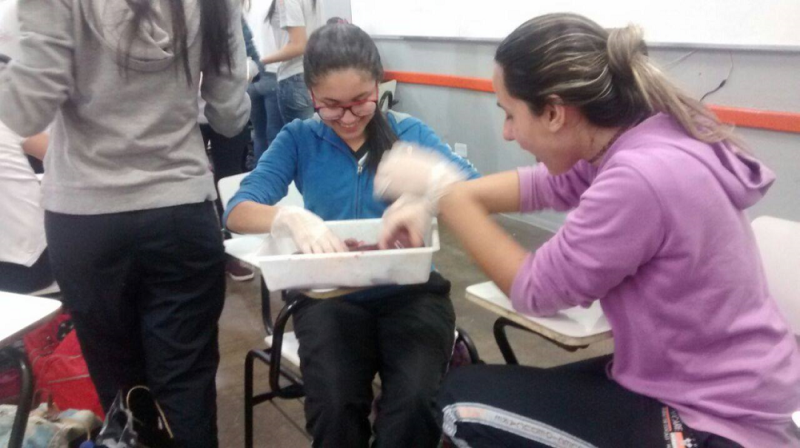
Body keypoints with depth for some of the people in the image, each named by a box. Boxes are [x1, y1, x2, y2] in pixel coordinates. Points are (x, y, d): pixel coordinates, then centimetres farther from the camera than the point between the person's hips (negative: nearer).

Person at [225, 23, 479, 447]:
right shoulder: (298, 139, 3)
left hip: (411, 291, 0)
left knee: (415, 402, -28)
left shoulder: (410, 132, 3)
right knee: (335, 405, -27)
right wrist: (291, 217, -29)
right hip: (330, 295, 0)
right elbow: (237, 212, -7)